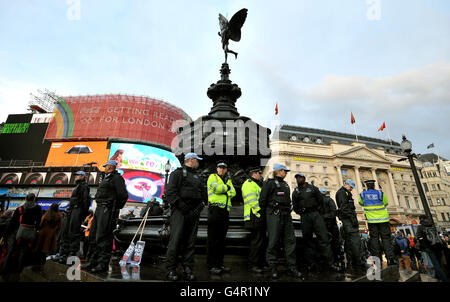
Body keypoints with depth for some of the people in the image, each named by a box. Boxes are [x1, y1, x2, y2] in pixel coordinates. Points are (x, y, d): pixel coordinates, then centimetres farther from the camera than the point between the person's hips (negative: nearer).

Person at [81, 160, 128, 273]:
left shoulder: (117, 178, -9)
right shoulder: (106, 178, 23)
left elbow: (123, 196, -16)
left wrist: (115, 209, -10)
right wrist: (99, 208, 13)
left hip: (107, 210, -10)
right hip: (99, 209, 10)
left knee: (102, 237, -9)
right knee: (93, 236, 14)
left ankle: (103, 264, -1)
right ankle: (92, 261, 25)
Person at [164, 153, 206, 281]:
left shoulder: (198, 177, 23)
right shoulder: (178, 173, 4)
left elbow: (203, 194, 19)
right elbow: (170, 192, -7)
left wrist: (199, 207, 3)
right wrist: (181, 205, -14)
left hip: (193, 213, 6)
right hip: (180, 211, -5)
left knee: (190, 242, 7)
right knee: (176, 240, -7)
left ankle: (188, 269, 14)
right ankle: (171, 269, 5)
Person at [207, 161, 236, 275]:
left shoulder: (228, 180, 20)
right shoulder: (212, 177, 4)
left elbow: (233, 192, 3)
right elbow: (218, 188, -15)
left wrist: (223, 191, -10)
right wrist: (227, 187, 1)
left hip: (225, 211, 6)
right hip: (215, 209, -6)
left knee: (221, 239, 11)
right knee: (213, 239, -2)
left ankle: (220, 264, 21)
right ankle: (211, 266, 5)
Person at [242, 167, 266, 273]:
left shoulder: (257, 184, 24)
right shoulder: (249, 184, -9)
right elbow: (252, 202, -18)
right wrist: (259, 213, -19)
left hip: (260, 218, 10)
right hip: (254, 217, -10)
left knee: (261, 241, 15)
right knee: (256, 241, -6)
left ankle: (261, 263, 25)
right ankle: (253, 265, 5)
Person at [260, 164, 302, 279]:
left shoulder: (285, 184, 21)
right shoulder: (269, 183, -3)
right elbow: (262, 199, -6)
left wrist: (288, 211, 15)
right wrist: (267, 214, -3)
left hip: (286, 215, 7)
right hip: (274, 215, -7)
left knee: (290, 241, 6)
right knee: (273, 241, -3)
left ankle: (292, 267, 14)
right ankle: (273, 268, 7)